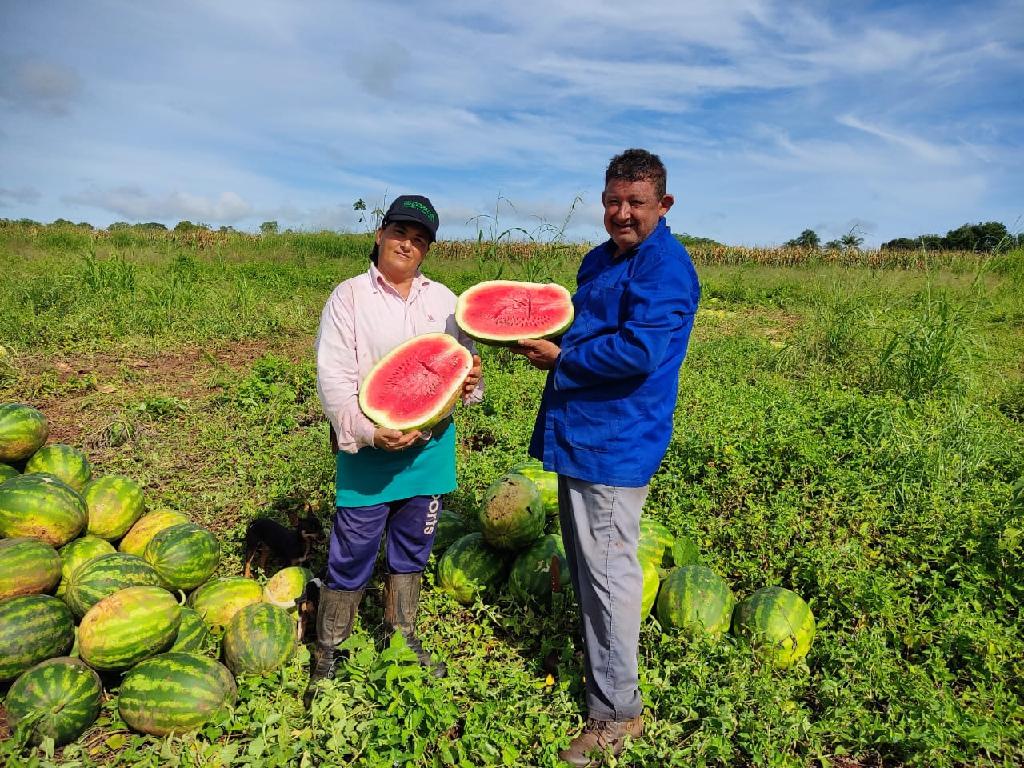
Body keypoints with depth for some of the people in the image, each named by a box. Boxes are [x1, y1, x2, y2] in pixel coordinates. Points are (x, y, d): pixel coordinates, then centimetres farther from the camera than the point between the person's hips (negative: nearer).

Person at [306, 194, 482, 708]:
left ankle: (402, 636, 39)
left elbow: (465, 358, 11)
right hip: (368, 450, -4)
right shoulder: (349, 297, -4)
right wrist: (368, 431, -24)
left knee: (412, 549, 18)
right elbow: (333, 377, -11)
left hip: (429, 448, 4)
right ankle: (326, 655, 26)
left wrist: (470, 380, -13)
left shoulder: (442, 299, 7)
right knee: (352, 557, 4)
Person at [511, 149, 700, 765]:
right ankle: (596, 662, 42)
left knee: (608, 573, 0)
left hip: (614, 441, -9)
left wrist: (559, 359, -14)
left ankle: (618, 713, 17)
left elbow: (638, 352, -25)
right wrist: (539, 337, 1)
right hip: (579, 433, 10)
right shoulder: (600, 259, 15)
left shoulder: (665, 265, -14)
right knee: (585, 564, 21)